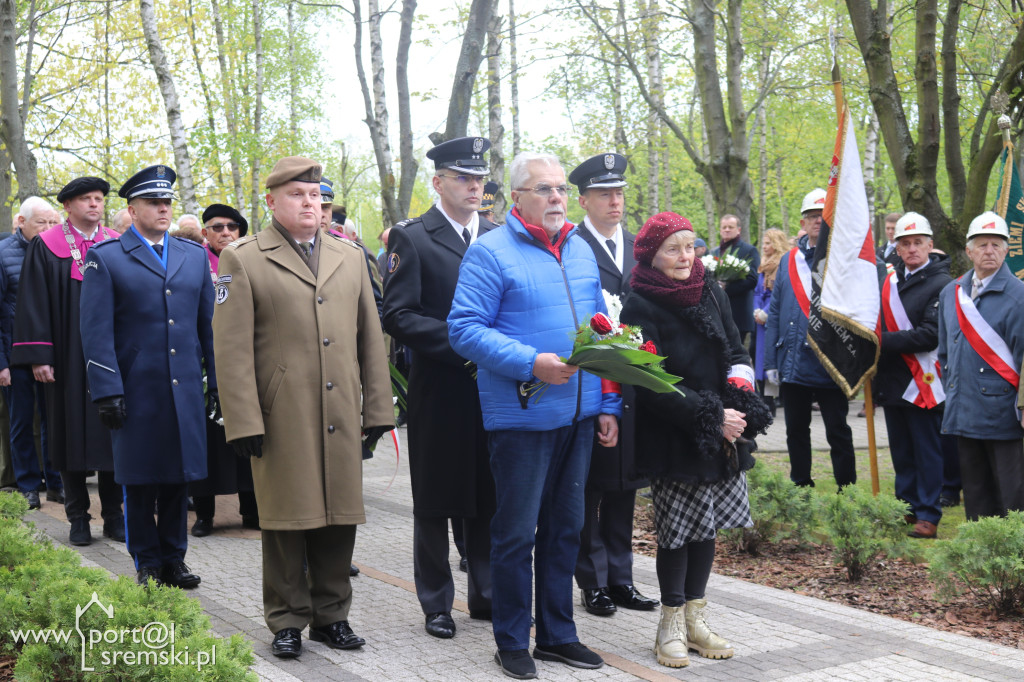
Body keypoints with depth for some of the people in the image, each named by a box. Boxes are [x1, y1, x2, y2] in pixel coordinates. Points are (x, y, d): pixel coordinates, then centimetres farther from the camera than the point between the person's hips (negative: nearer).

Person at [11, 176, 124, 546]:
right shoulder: (46, 247, 1)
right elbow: (34, 304, -2)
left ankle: (113, 514, 13)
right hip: (68, 359, -2)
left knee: (111, 433, 4)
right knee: (72, 432, 4)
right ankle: (78, 516, 14)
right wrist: (39, 356, -10)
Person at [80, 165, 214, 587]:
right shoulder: (104, 258, -1)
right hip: (136, 390, -3)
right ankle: (147, 564, 18)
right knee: (140, 481, 6)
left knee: (179, 477, 10)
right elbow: (96, 331, -6)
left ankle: (174, 559, 22)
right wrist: (107, 391, -12)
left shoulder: (194, 255, 12)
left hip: (186, 388, 4)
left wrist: (217, 379, 9)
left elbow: (209, 322, 14)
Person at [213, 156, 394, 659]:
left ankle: (330, 615, 23)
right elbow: (232, 349, -4)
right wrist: (244, 422, -10)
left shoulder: (350, 257, 15)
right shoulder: (244, 260, 1)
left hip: (342, 416, 4)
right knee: (286, 520, 3)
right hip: (282, 419, -4)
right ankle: (287, 622, 18)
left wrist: (378, 408, 10)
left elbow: (370, 338, 15)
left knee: (339, 517, 8)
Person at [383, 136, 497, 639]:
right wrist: (459, 340, -19)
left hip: (491, 387, 4)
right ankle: (436, 604, 20)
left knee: (487, 498, 11)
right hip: (439, 391, -4)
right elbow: (397, 316, -12)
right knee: (434, 502, 8)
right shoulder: (411, 239, -5)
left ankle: (486, 594, 25)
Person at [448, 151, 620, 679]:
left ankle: (557, 633, 27)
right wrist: (531, 363, -23)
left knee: (565, 527, 14)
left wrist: (608, 405, 12)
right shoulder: (490, 252, -8)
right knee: (517, 532, 2)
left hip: (578, 414, 7)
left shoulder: (581, 251, 13)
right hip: (521, 416, -6)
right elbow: (464, 328, -14)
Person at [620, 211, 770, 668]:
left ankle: (694, 617, 22)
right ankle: (672, 625, 14)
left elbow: (736, 352, 9)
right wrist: (710, 418, -17)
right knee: (678, 528, 0)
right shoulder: (641, 306, -12)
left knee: (708, 525, 10)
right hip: (673, 438, -5)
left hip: (722, 434, 5)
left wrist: (737, 408, -8)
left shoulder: (711, 293, 6)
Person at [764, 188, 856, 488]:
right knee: (796, 430, 14)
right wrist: (771, 361, 5)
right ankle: (800, 488, 26)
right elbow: (775, 312, 10)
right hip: (793, 362, 4)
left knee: (837, 431, 5)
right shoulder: (788, 261, 10)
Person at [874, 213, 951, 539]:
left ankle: (928, 516, 6)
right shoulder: (890, 280, 11)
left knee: (927, 451, 0)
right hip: (892, 380, 7)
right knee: (901, 452, 14)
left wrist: (884, 342, -18)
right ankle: (906, 508, 24)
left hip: (923, 382, -7)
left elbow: (931, 335, -18)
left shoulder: (941, 284, -10)